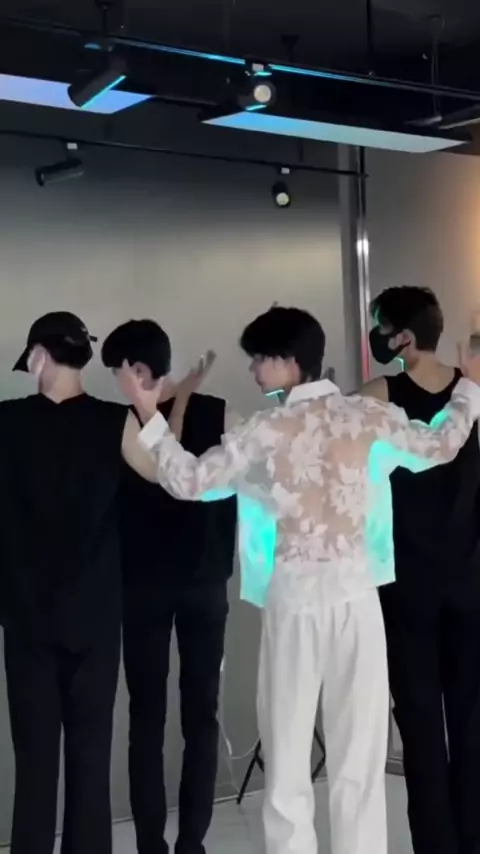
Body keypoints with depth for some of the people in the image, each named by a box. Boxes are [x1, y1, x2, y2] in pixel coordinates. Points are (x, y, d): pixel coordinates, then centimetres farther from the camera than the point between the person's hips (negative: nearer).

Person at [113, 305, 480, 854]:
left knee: (288, 752, 9)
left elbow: (188, 482, -6)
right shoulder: (365, 414, -1)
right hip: (355, 592, 2)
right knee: (359, 753, 10)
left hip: (295, 595, -2)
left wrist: (148, 413, 1)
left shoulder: (268, 429, -8)